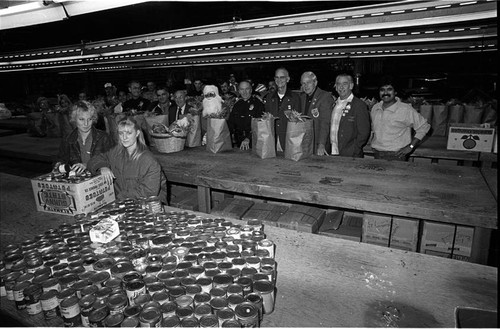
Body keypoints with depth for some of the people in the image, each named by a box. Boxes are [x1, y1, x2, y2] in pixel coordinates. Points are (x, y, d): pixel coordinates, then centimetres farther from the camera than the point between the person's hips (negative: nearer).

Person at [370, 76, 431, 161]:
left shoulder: (406, 110, -9)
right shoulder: (375, 108, 6)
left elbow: (424, 126, -3)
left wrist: (411, 146, -7)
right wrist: (375, 145, 10)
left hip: (396, 156, -4)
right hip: (377, 154, 5)